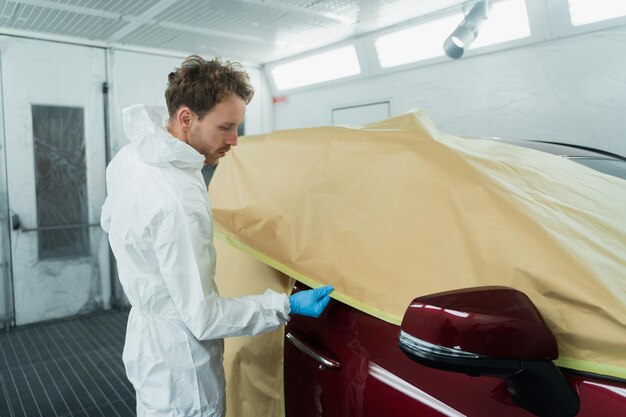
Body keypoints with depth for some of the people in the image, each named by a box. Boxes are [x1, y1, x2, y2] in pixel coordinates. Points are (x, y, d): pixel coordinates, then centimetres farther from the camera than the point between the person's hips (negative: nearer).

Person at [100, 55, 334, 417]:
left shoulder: (131, 155, -4)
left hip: (146, 339, 9)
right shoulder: (178, 201, -34)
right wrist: (287, 305, -20)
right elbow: (204, 318, -27)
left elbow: (109, 220, 16)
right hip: (180, 374, -9)